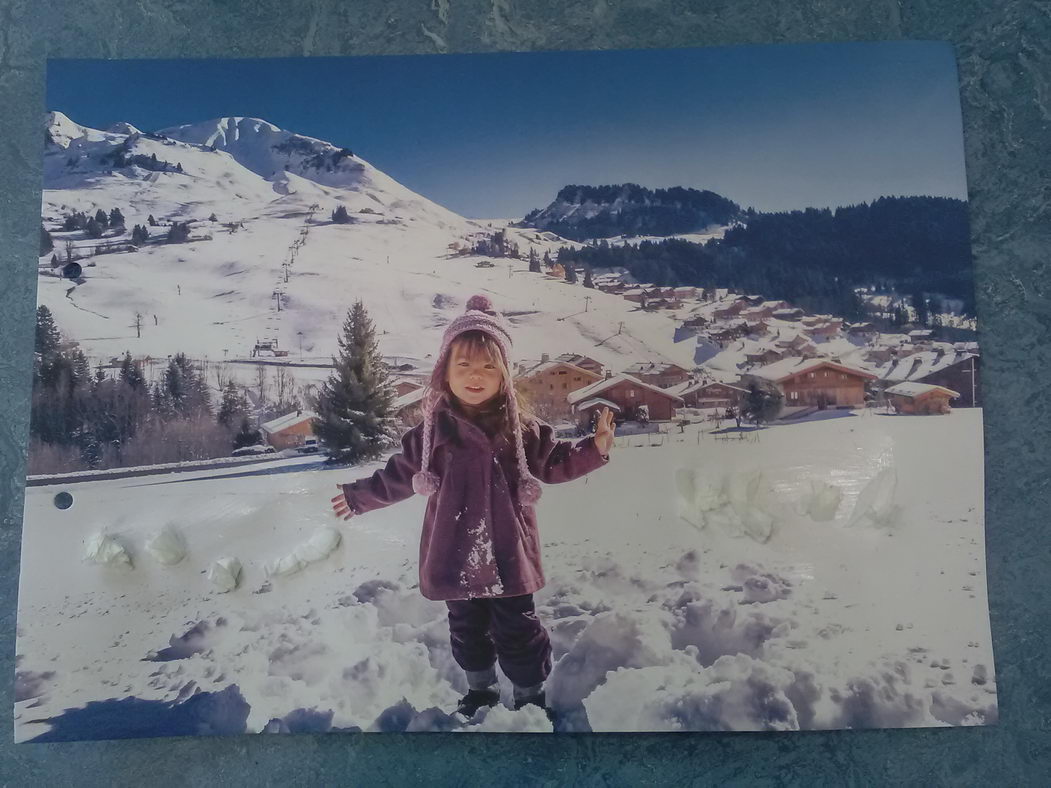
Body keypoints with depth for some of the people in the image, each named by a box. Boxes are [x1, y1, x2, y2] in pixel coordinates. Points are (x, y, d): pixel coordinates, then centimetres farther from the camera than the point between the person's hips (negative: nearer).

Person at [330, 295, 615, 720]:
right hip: (456, 555, 2)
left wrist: (595, 448, -12)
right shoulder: (434, 428, -3)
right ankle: (479, 690, 46)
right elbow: (400, 474, 10)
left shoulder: (521, 428, -7)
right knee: (466, 629, 21)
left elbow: (555, 462, 3)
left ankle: (530, 696, 34)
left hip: (506, 554, -2)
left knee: (516, 630, 10)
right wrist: (359, 496, 15)